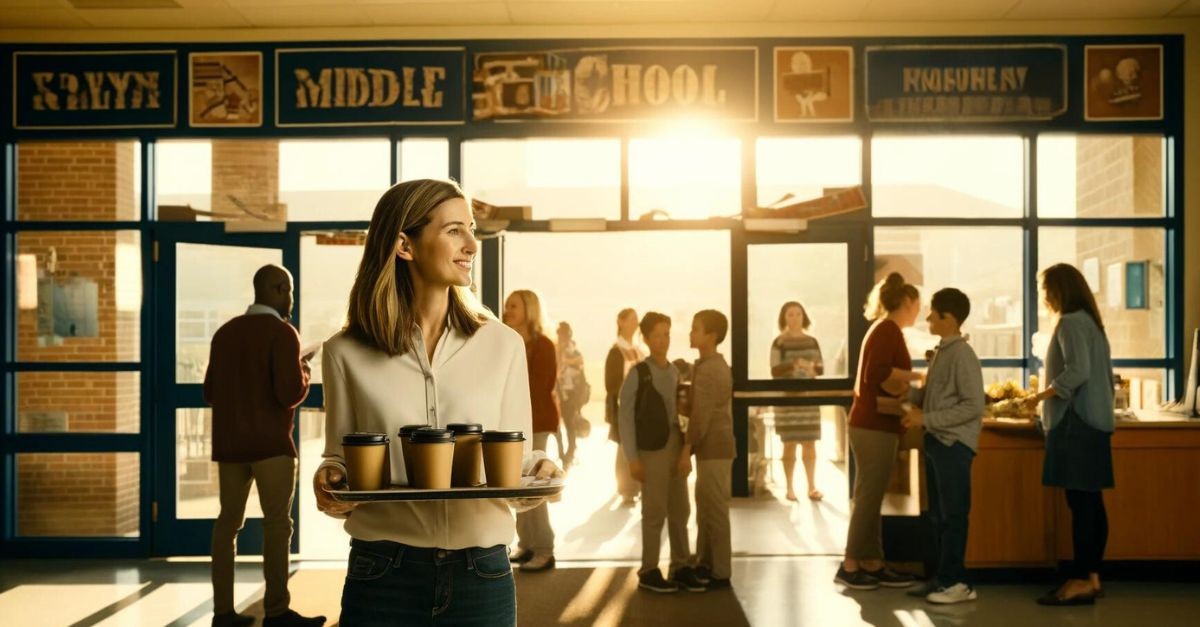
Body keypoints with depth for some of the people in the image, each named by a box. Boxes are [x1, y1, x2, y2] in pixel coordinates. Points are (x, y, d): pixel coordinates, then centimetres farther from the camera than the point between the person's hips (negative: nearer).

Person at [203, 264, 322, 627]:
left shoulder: (225, 332, 10)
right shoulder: (282, 332, -10)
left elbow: (210, 393, 14)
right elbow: (291, 394, -18)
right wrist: (304, 373, 1)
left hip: (229, 443, 6)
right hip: (270, 442, -6)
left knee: (228, 521, 9)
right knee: (277, 523, -1)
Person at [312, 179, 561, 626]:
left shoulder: (502, 345, 2)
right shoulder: (347, 353, 0)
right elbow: (341, 461, 7)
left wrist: (536, 473, -15)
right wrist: (330, 485, -13)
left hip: (482, 575, 1)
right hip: (383, 577, -1)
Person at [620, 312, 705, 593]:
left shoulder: (676, 373, 10)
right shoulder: (638, 374, -7)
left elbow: (679, 413, 13)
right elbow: (626, 417, -8)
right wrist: (633, 458, -12)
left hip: (676, 448, 6)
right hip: (652, 451, -6)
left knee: (680, 511, 8)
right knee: (654, 512, -2)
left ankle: (681, 568, 16)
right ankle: (648, 572, 7)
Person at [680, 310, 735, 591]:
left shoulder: (706, 369, -17)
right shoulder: (718, 365, 14)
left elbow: (700, 415, -21)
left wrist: (686, 449, -17)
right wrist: (693, 447, 20)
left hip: (712, 449, -10)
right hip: (716, 446, 10)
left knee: (714, 511, -3)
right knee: (706, 509, 16)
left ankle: (720, 573, 3)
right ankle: (704, 564, 25)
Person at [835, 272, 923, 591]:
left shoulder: (884, 329, 16)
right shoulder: (888, 329, -12)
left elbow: (880, 374, 11)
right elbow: (878, 375, -23)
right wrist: (910, 387, -10)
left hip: (873, 424, 9)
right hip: (874, 426, -9)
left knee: (870, 498, 11)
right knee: (868, 498, -4)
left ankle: (873, 565, 17)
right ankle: (850, 566, 2)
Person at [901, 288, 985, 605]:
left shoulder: (962, 355, -14)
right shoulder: (942, 352, 13)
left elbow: (973, 406, -19)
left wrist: (926, 419, -19)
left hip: (954, 444, -9)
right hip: (936, 442, 9)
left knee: (953, 515, -2)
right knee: (938, 515, 13)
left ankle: (956, 582, 6)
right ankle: (941, 578, 21)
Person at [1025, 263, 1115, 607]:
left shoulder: (1071, 322, -11)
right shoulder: (1090, 321, 18)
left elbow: (1077, 372, -22)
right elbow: (1104, 375, 21)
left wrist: (1042, 395, -12)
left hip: (1076, 422, -10)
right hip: (1094, 420, 10)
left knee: (1080, 503, -8)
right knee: (1090, 502, 10)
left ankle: (1081, 580, -7)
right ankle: (1091, 576, 13)